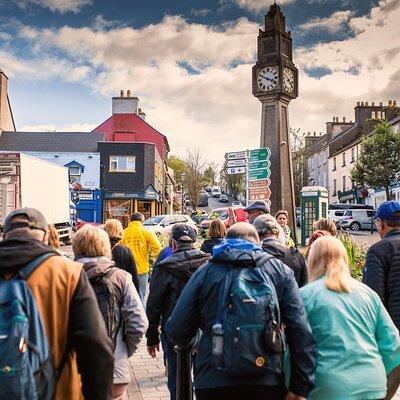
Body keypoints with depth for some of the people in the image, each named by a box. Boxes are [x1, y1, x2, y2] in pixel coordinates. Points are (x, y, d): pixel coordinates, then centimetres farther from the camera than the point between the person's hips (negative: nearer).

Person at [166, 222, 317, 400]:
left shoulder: (205, 272, 2)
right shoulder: (281, 271, 4)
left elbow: (176, 331, 0)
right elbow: (301, 332, -5)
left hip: (213, 382, 0)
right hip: (267, 381, 1)